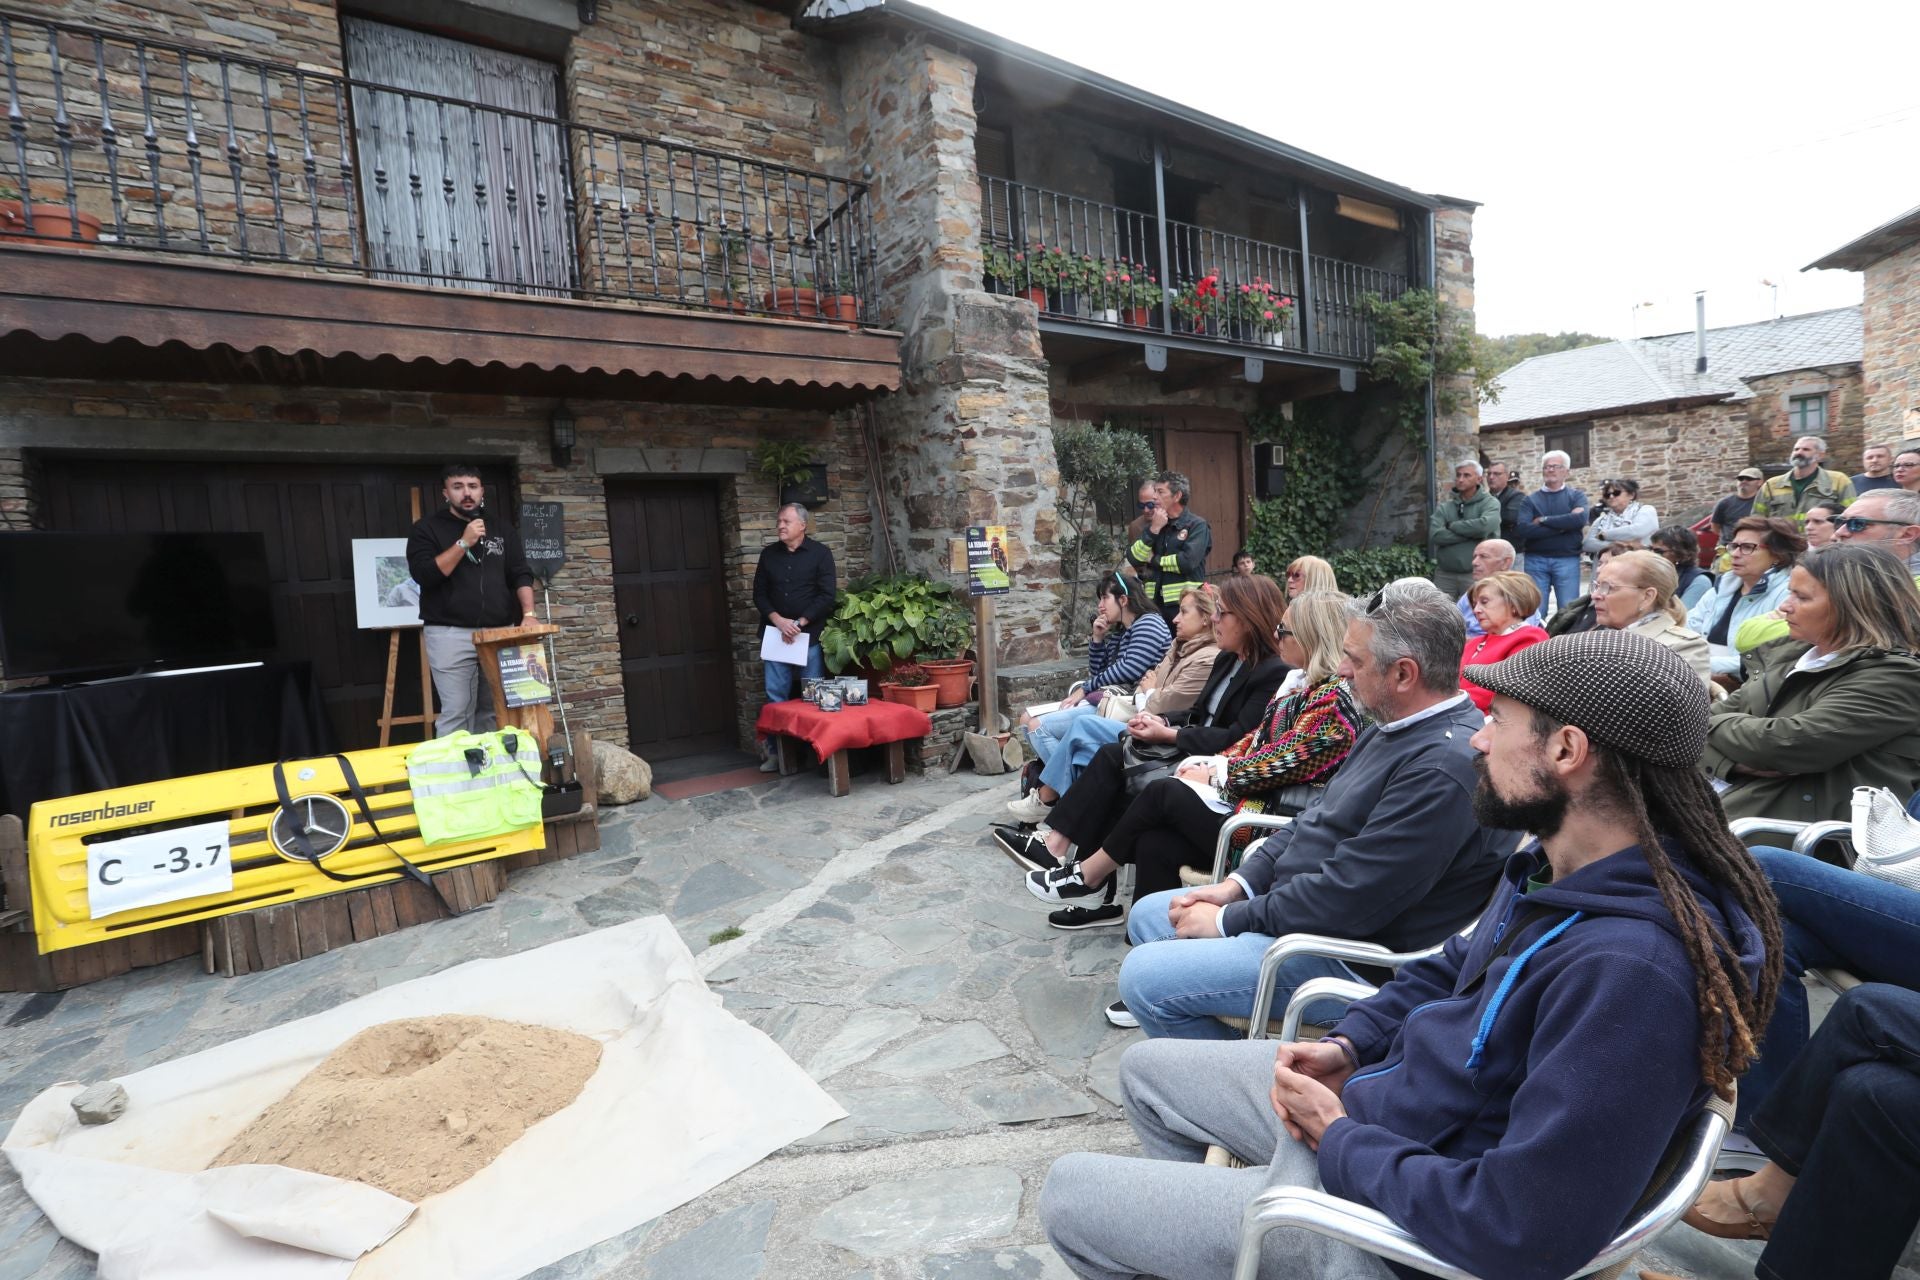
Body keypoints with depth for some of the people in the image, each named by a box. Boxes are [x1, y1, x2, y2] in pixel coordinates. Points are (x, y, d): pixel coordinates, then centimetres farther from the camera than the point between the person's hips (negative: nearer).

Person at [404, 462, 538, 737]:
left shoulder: (502, 530, 15)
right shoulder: (427, 528, 4)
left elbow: (521, 575, 8)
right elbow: (424, 574, -9)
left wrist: (528, 613, -8)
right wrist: (463, 543, -13)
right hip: (450, 634, -3)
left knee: (494, 712, 4)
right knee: (455, 714, -7)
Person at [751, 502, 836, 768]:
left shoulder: (820, 554, -1)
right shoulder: (769, 554, 9)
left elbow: (827, 596, -7)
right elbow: (759, 594, 8)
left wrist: (799, 623, -12)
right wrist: (779, 621, -8)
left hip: (810, 635, -3)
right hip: (776, 634, 3)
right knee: (775, 696, 1)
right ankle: (773, 751, 8)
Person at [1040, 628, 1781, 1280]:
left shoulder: (1631, 969, -35)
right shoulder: (1560, 869, -3)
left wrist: (1340, 1142, -19)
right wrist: (1349, 1045, -1)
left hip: (1400, 1217, -9)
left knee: (1067, 1194, 3)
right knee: (1146, 1070, 21)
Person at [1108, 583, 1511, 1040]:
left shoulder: (1445, 766, -28)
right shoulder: (1395, 726, 6)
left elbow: (1347, 899, -28)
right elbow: (1317, 817, 13)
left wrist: (1228, 920, -16)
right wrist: (1237, 885, 3)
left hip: (1348, 954, -10)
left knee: (1144, 978, -16)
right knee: (1147, 916, 14)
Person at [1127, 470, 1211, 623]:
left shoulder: (1197, 525, -3)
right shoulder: (1151, 526, 15)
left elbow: (1188, 561, -18)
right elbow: (1133, 559, 3)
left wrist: (1154, 560, -4)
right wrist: (1153, 530, -8)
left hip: (1186, 604, -5)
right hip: (1155, 604, 5)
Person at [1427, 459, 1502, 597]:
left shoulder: (1489, 503, 2)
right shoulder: (1444, 506, 9)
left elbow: (1485, 525, -19)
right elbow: (1435, 534, -8)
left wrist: (1452, 526, -7)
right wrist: (1472, 534, -11)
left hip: (1475, 573, -3)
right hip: (1444, 574, 3)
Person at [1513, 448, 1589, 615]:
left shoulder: (1576, 496, 9)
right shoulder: (1531, 499, 8)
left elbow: (1580, 519, -13)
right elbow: (1522, 529, -10)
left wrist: (1544, 520, -8)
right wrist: (1563, 525, -11)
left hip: (1567, 560, 0)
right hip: (1535, 560, 0)